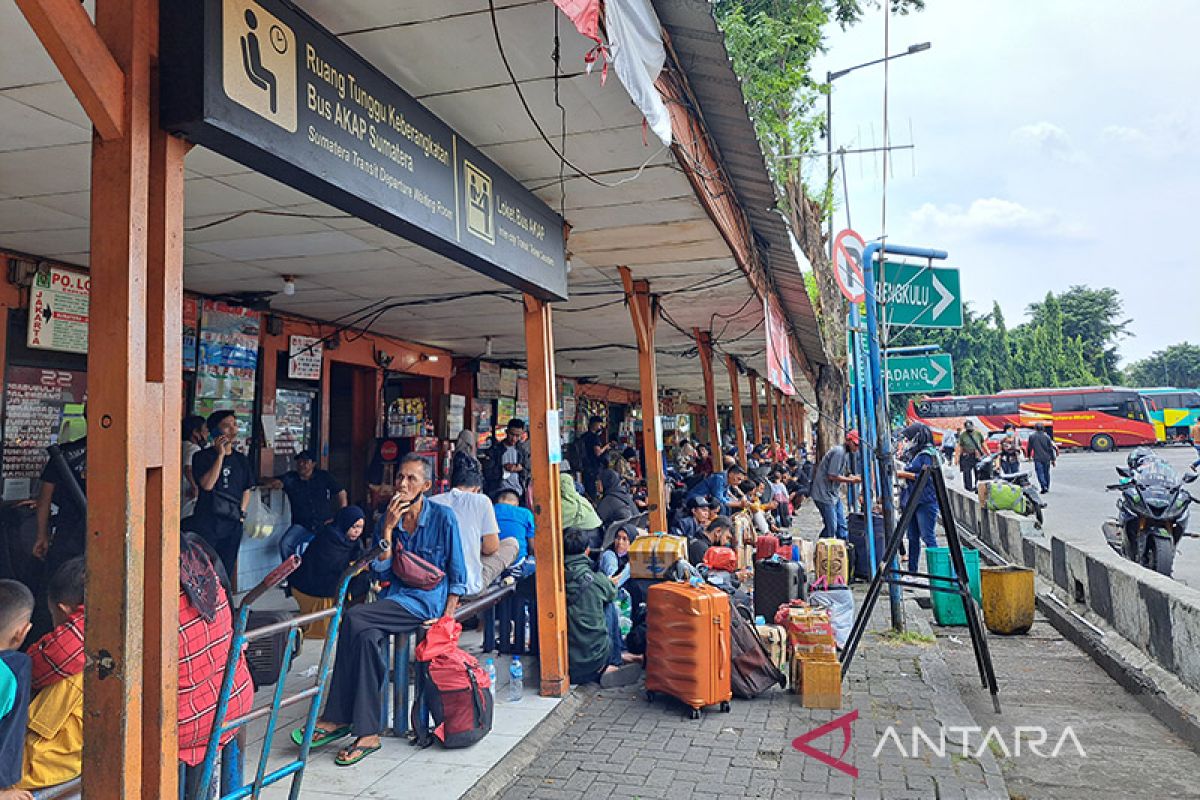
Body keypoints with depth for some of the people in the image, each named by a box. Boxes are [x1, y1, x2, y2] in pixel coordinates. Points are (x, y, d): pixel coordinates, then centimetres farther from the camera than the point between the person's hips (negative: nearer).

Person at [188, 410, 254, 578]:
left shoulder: (241, 460, 13)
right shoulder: (202, 457, -2)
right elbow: (207, 484, -18)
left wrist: (241, 512, 5)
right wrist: (220, 455, -16)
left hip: (233, 526, 5)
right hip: (206, 524, -5)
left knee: (226, 574, 7)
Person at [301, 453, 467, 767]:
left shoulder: (443, 517, -3)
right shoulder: (388, 519, 11)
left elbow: (458, 574, 0)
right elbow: (380, 571, 4)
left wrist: (447, 616, -10)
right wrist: (388, 529, -6)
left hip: (427, 600, -5)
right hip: (394, 598, 5)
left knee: (353, 618, -25)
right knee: (366, 637, -27)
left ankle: (338, 719, -16)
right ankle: (367, 733, -21)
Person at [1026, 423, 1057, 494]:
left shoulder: (1032, 436, -1)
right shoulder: (1047, 436, 1)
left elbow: (1029, 447, 6)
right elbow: (1051, 449, 2)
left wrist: (1029, 456, 22)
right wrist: (1053, 459, 7)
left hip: (1037, 458, -2)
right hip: (1046, 458, 2)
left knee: (1040, 473, -4)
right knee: (1046, 473, 14)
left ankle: (1044, 486, -21)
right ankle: (1047, 487, 22)